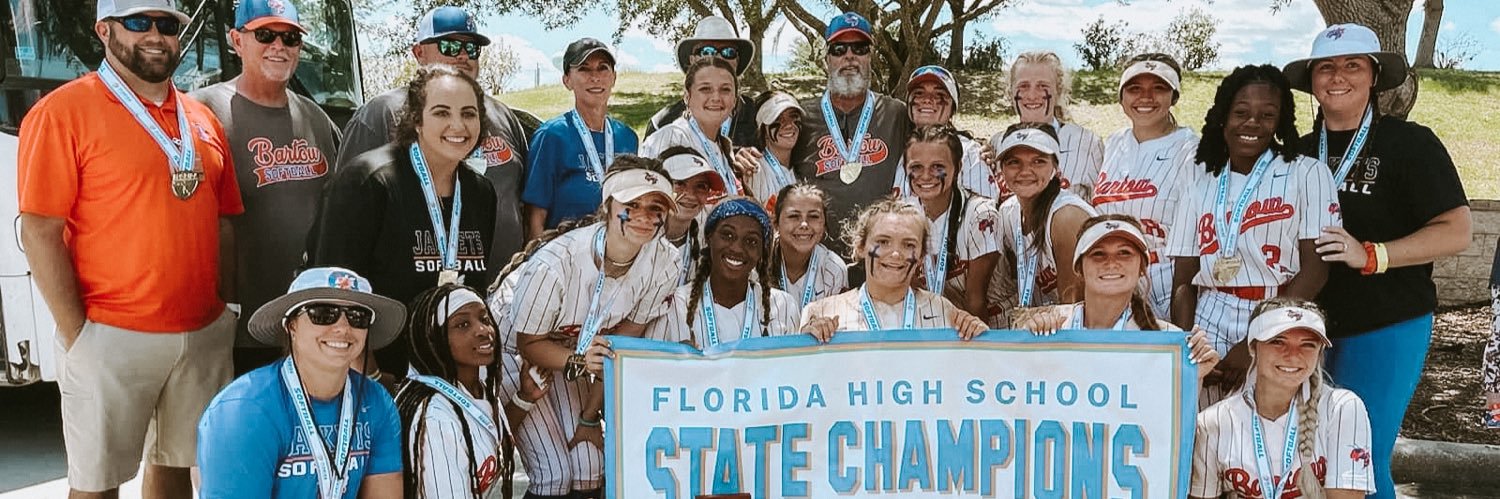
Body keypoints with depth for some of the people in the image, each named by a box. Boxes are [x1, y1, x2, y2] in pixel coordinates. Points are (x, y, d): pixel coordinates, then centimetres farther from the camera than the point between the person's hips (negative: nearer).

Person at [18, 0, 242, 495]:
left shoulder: (202, 120, 12)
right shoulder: (64, 112, -6)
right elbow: (40, 231, -10)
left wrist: (226, 307, 9)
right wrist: (76, 335, -13)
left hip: (205, 335, 5)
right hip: (112, 337, -5)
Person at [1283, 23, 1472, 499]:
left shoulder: (1410, 143, -5)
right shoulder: (1301, 153, 11)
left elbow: (1457, 230, -10)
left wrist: (1371, 256, -22)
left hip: (1386, 330, -5)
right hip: (1310, 328, 5)